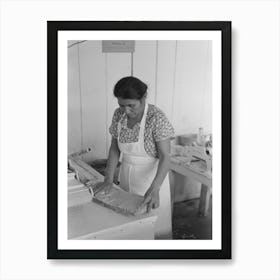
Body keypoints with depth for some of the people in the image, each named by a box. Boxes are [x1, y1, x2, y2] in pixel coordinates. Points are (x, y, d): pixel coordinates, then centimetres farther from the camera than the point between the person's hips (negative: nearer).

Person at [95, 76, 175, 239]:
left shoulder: (157, 118, -22)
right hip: (126, 175, 5)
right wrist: (109, 179, -8)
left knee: (153, 224, 9)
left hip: (152, 176, -5)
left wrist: (154, 189, -32)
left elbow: (165, 157, -21)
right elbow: (115, 148, 1)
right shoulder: (119, 115, -5)